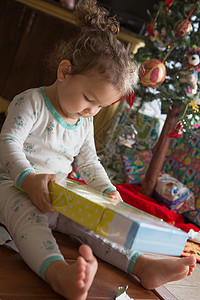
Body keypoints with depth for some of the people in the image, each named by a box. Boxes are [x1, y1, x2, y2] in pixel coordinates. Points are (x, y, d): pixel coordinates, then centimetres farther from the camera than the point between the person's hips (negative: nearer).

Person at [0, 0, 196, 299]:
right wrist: (30, 179, -36)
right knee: (27, 215, -38)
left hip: (58, 196, 7)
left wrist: (107, 190, 3)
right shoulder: (31, 102, -10)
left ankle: (142, 265, -20)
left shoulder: (85, 123, 12)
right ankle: (58, 272, -63)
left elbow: (89, 162, 19)